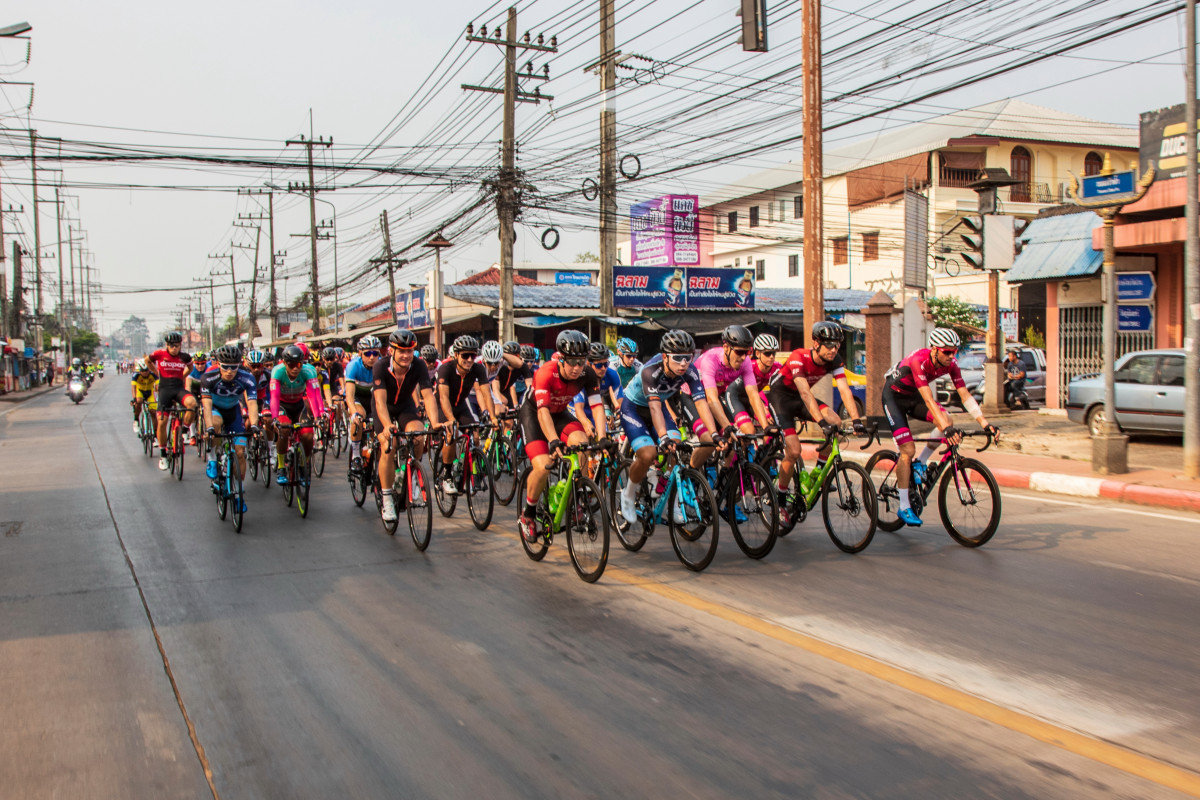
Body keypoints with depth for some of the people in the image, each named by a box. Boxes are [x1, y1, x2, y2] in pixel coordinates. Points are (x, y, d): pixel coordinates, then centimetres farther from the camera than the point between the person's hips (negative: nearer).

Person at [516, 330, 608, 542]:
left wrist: (602, 438, -41)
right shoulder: (546, 373, -33)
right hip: (532, 413, -4)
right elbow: (543, 411, -41)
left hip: (559, 413, 4)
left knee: (581, 444, -27)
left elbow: (597, 406, -26)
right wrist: (554, 441, -55)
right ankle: (527, 515, 0)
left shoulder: (587, 375, -21)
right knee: (543, 466, -24)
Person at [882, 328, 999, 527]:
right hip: (894, 396, -6)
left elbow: (965, 396, -15)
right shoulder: (918, 361, -34)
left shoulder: (950, 364, -15)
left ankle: (919, 464, 2)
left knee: (947, 421, -21)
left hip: (913, 396, 6)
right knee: (908, 450, -14)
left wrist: (985, 424, -25)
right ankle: (904, 508, -5)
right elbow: (928, 400, -42)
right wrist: (945, 429, -51)